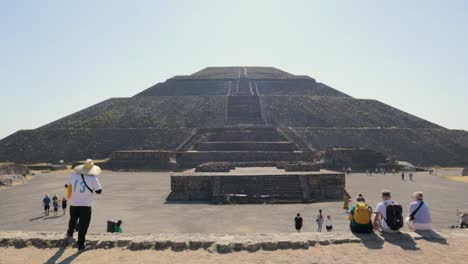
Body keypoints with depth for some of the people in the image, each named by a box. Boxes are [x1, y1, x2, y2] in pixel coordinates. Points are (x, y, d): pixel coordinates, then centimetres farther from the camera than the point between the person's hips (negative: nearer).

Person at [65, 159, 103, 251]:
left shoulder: (74, 176, -3)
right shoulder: (93, 178, -13)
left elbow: (67, 185, 13)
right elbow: (99, 191, -8)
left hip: (73, 204, 4)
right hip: (86, 206, -4)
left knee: (73, 220, 28)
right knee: (83, 225, 4)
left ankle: (70, 235, 51)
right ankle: (80, 245, 7)